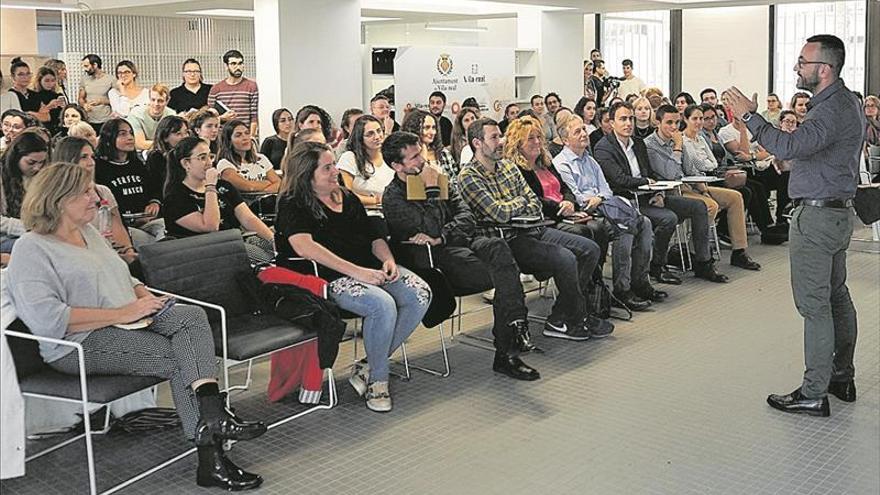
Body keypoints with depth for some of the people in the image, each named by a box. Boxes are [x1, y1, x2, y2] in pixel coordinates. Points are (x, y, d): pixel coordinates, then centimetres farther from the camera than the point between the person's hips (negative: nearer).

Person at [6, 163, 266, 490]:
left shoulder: (89, 233, 21)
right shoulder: (32, 249, -6)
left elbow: (125, 279, 29)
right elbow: (46, 318, -20)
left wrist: (145, 297, 3)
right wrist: (121, 313, -20)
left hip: (129, 322, 7)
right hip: (80, 344, -7)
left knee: (193, 316, -20)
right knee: (180, 359, -22)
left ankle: (212, 419, -32)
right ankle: (210, 459, -17)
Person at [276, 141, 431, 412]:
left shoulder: (347, 198, 21)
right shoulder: (292, 205, -2)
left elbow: (374, 237, 24)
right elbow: (304, 247, -19)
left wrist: (388, 259, 0)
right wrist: (356, 271, -24)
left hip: (372, 268, 7)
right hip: (334, 278, -7)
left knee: (420, 294, -18)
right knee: (383, 305, -33)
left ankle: (368, 368, -9)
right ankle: (377, 380, -10)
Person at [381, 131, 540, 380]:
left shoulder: (435, 177, 18)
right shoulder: (394, 197, 0)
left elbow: (466, 215, 8)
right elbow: (430, 229, -12)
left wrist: (440, 237, -10)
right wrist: (432, 191, -9)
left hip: (463, 241, 5)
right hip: (440, 259, -5)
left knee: (497, 246, -31)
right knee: (505, 275, -29)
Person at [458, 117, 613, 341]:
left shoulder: (508, 166, 16)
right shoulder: (468, 177, -10)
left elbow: (534, 203, 13)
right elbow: (499, 213, -20)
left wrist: (516, 216, -8)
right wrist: (520, 202, 0)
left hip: (530, 230, 9)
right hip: (505, 241, -9)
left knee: (590, 249, -1)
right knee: (565, 259, -27)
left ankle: (559, 319, -1)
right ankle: (579, 318, -3)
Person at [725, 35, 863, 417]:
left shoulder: (833, 110, -20)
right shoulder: (845, 102, 14)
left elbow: (788, 146, -33)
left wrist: (750, 116, -24)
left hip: (817, 216, -11)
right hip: (838, 212, 11)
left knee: (814, 305, -6)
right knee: (836, 296, 17)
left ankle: (814, 394, 0)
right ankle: (842, 378, 28)